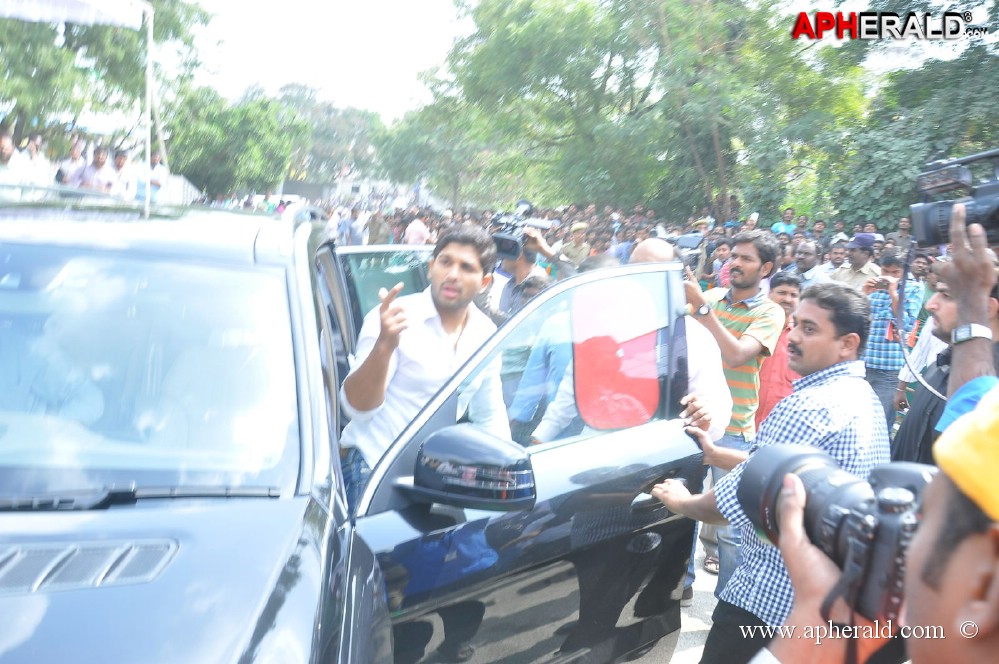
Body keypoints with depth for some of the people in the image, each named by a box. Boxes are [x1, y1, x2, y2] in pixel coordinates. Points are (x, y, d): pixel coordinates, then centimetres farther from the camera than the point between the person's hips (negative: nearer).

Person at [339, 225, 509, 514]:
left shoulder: (485, 333, 3)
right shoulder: (392, 319, -13)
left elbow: (490, 415, 16)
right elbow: (357, 408, -22)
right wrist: (384, 345, -36)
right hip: (371, 466, -5)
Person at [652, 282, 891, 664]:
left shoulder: (811, 407, -24)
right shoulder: (861, 396, 8)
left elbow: (739, 501, -21)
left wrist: (681, 502, -3)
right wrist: (715, 454, 15)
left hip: (771, 599, -10)